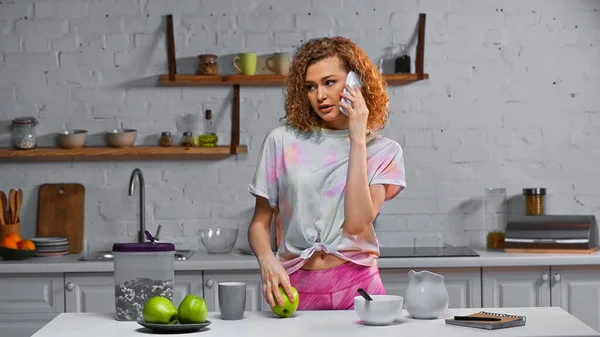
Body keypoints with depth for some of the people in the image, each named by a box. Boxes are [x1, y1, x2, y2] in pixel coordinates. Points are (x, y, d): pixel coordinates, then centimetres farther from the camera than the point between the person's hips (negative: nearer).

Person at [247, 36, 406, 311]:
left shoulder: (383, 151, 6)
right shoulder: (282, 141, 6)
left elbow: (356, 223, -9)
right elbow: (260, 222, 8)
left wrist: (357, 141, -7)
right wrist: (267, 260, -13)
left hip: (356, 288, -1)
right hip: (295, 289, 1)